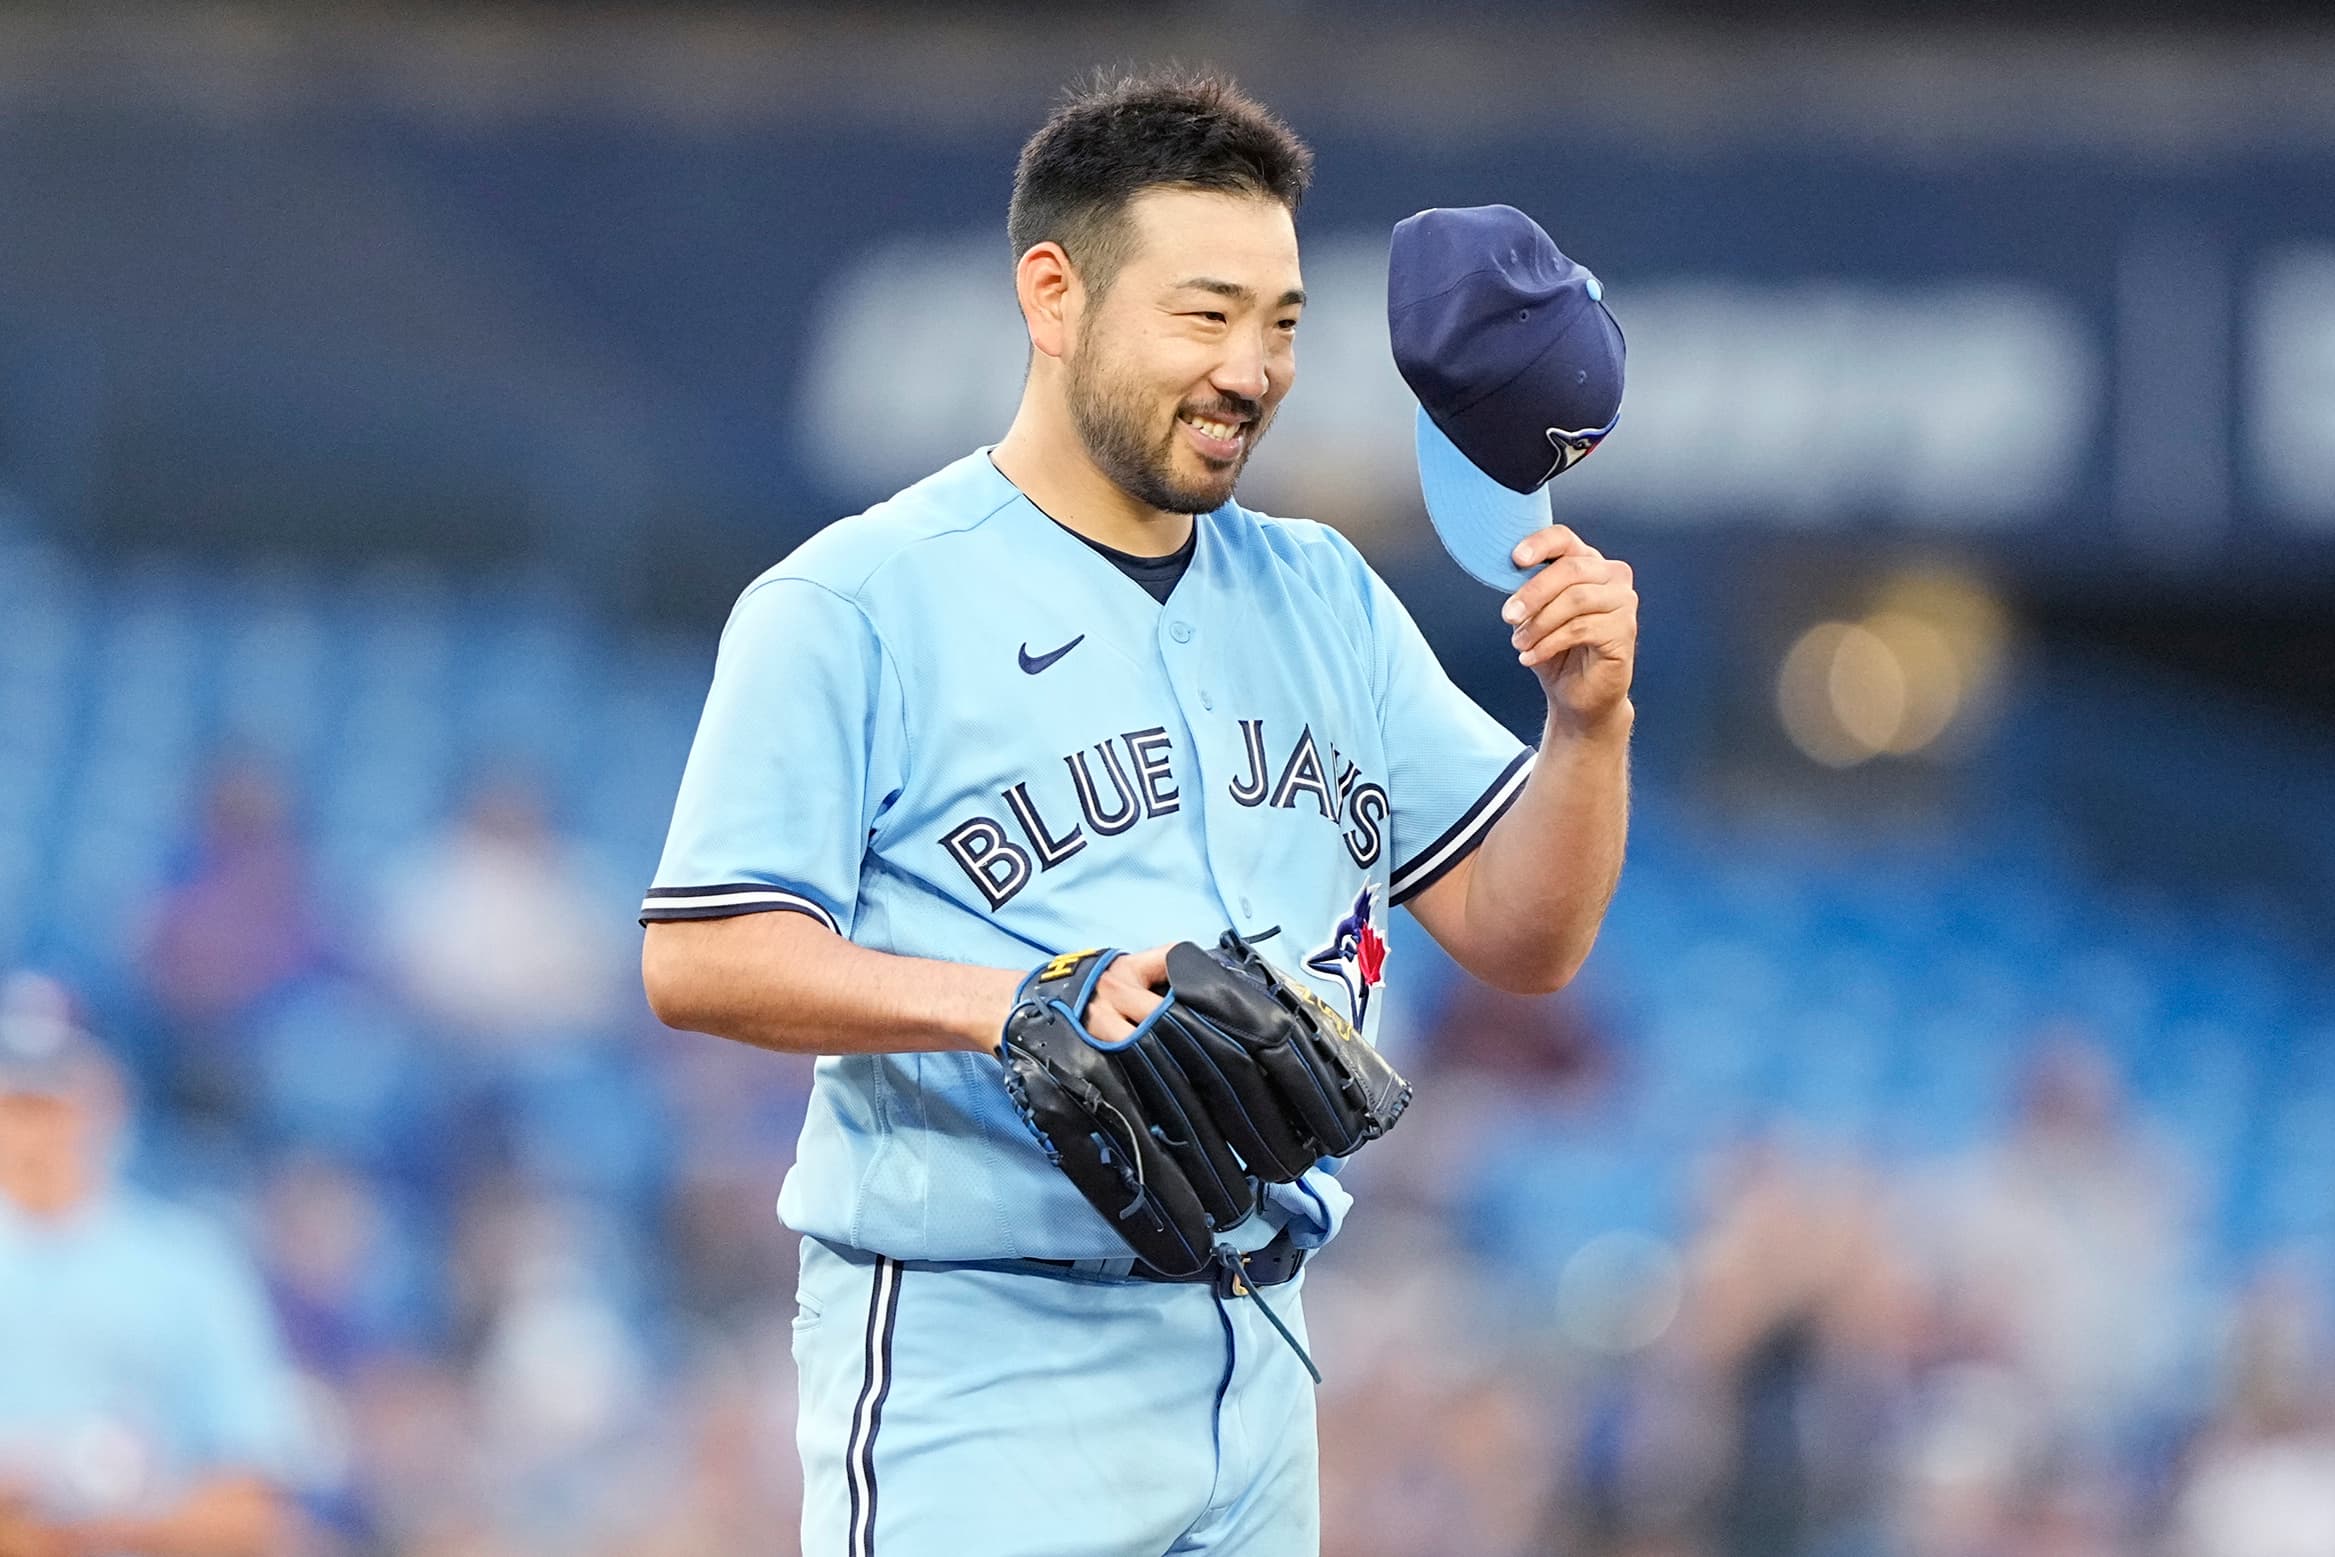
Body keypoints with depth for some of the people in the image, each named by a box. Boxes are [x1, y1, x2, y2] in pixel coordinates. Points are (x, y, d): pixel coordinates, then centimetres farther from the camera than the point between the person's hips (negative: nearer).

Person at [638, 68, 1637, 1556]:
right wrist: (1020, 1005, -23)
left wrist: (1589, 719, -7)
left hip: (1252, 1371, 6)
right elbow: (698, 958, -12)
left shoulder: (1325, 600, 14)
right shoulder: (856, 606, -5)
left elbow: (1522, 934, 12)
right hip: (975, 1370, -6)